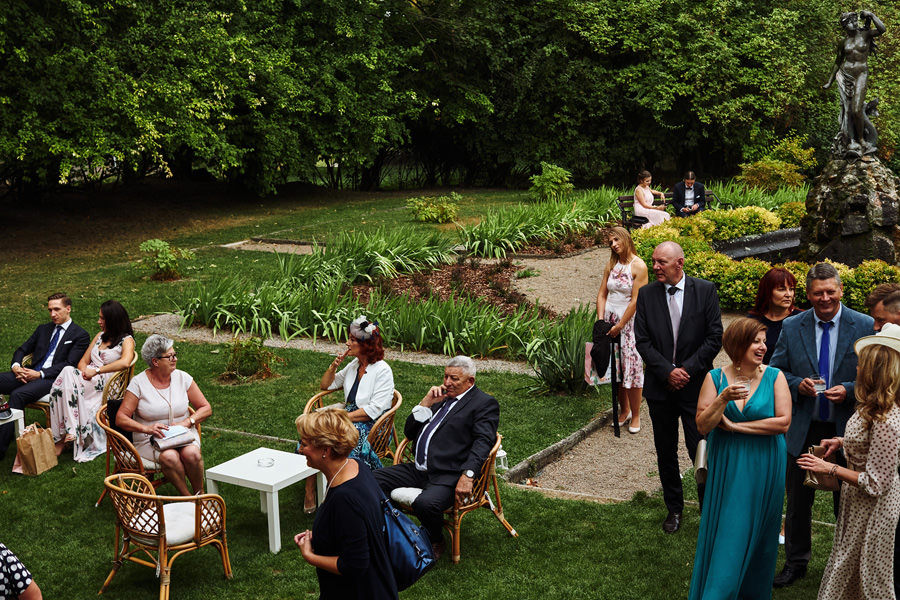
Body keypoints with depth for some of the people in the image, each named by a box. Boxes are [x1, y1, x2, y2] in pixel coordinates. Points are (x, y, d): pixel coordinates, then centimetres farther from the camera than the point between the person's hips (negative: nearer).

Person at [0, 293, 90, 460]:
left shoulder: (80, 335, 4)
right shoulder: (43, 329, 25)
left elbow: (69, 365, -7)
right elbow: (22, 350, 22)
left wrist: (40, 374, -18)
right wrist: (16, 366, -3)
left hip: (53, 379, -7)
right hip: (30, 374, 7)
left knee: (17, 395, -32)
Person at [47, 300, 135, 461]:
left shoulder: (127, 340, 1)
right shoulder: (100, 336, 26)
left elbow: (125, 362, -20)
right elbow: (84, 361, 22)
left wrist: (96, 371, -21)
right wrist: (84, 372, -3)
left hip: (105, 386, -6)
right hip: (88, 381, 6)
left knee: (68, 373, -31)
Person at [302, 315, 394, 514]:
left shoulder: (382, 371, -11)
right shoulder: (354, 364, 12)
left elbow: (374, 410, -17)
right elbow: (325, 385, 21)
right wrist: (334, 365, 4)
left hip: (372, 425, -7)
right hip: (349, 417, 7)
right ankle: (310, 492, -20)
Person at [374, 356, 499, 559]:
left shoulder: (485, 404, 0)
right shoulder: (441, 398, 21)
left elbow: (483, 442, -14)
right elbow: (409, 432, 19)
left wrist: (467, 475, -29)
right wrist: (426, 402, 4)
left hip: (448, 476, -7)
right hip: (417, 470, 7)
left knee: (426, 504, -35)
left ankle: (436, 542, -2)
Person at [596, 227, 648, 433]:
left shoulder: (638, 266, -10)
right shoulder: (612, 264, 8)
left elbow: (635, 301, -13)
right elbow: (602, 294, 8)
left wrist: (619, 326, -13)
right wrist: (600, 320, -3)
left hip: (629, 321, -5)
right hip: (610, 319, 5)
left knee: (632, 368, -2)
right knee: (616, 369, 9)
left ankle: (635, 415, 8)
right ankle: (624, 411, 22)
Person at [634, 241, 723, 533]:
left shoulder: (705, 290, -4)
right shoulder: (646, 294, 0)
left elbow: (715, 337, -6)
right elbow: (642, 341, -2)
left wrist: (687, 370, -12)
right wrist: (667, 371, -13)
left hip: (695, 386, -2)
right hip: (660, 387, 2)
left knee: (701, 452, 0)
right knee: (666, 453, 13)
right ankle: (674, 508, 29)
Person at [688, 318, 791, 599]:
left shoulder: (774, 377, -7)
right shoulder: (715, 378, -5)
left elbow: (783, 422, -15)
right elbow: (702, 425, -9)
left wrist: (735, 426, -14)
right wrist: (723, 399, -25)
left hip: (763, 469, 0)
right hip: (727, 469, 0)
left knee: (757, 536, 12)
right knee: (724, 534, 6)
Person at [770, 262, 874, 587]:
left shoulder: (865, 326, -8)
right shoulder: (791, 327, -2)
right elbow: (776, 373, 3)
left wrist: (849, 390, -21)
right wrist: (797, 384, -16)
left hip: (847, 429, -2)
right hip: (803, 430, 2)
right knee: (797, 502, 16)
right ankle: (796, 562, 34)